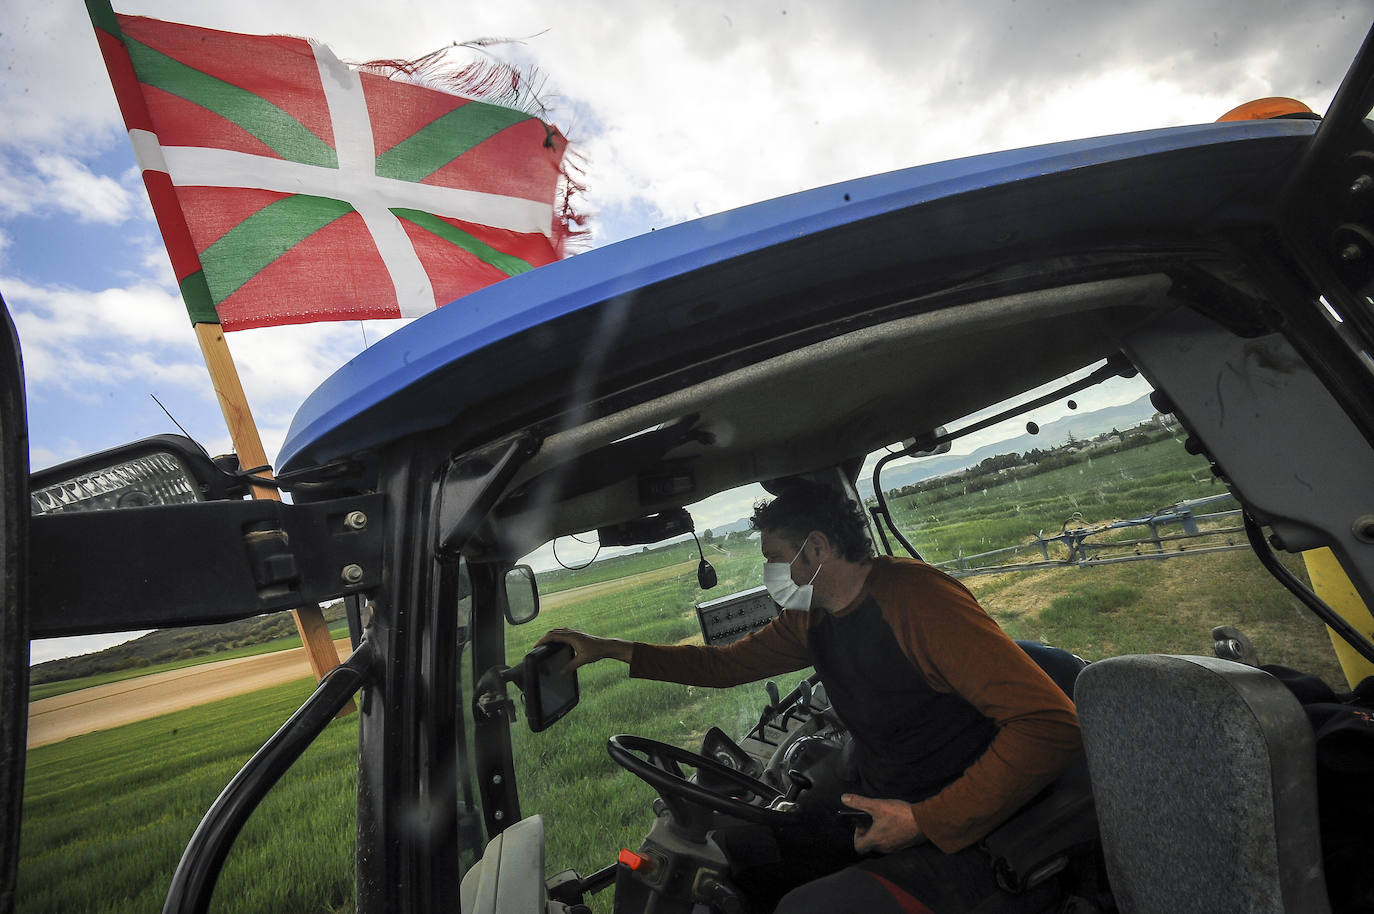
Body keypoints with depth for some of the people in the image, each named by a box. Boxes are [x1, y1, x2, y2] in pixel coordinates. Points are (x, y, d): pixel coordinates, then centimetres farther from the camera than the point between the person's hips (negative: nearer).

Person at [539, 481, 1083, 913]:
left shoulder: (914, 599, -23)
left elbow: (1052, 725, -27)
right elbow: (725, 665, 13)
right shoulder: (811, 618, 3)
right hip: (883, 811, 8)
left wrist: (925, 821, -25)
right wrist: (611, 649, 8)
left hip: (958, 835, -7)